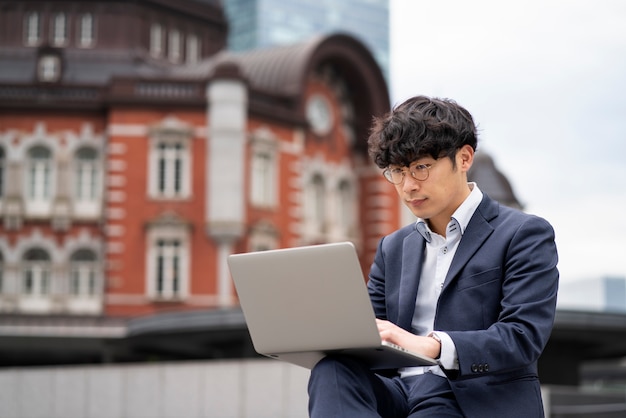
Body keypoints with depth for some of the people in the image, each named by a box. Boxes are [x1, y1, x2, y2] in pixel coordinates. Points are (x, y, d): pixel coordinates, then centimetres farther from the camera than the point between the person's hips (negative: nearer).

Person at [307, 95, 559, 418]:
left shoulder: (525, 235, 3)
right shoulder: (393, 247, 23)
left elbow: (524, 337, -11)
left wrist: (432, 346, -28)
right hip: (402, 391, 6)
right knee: (332, 370, -28)